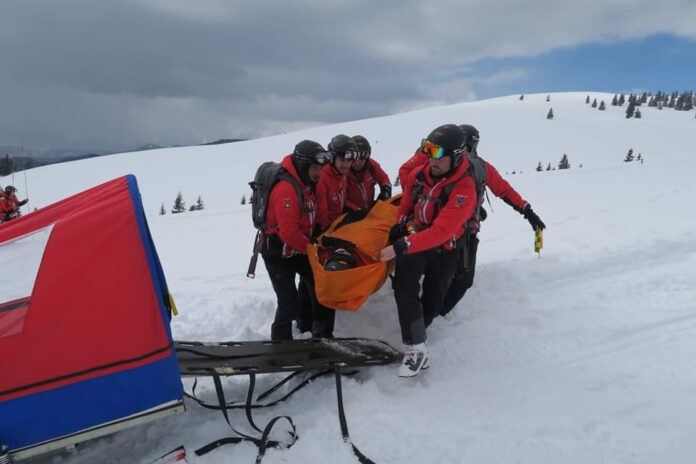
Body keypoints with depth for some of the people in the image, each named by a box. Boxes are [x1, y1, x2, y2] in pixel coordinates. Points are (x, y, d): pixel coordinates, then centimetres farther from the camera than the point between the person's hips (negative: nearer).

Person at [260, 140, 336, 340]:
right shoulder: (285, 189, -26)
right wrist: (310, 248, -15)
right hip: (278, 253, -9)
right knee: (289, 303, -8)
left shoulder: (304, 182, 4)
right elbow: (289, 232, -28)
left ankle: (323, 336, 26)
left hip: (298, 249, 9)